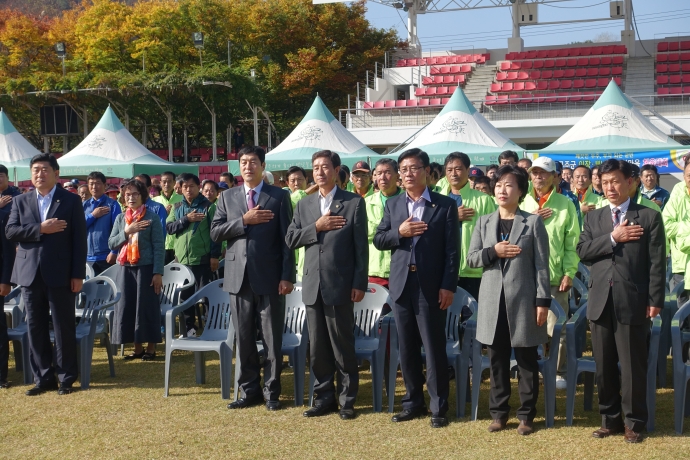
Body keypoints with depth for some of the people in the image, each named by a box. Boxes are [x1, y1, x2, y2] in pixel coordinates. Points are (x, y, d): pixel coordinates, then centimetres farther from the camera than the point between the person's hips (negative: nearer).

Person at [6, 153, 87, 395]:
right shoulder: (20, 202, 11)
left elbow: (79, 239, -2)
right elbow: (10, 231, -2)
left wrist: (78, 275, -7)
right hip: (30, 274, 3)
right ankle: (43, 378, 16)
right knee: (36, 328, 7)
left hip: (60, 274, -3)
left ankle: (66, 378, 11)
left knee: (64, 327, 2)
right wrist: (41, 229, -14)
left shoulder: (71, 201, 2)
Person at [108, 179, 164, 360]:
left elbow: (159, 247, -6)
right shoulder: (120, 218, 11)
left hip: (146, 268, -5)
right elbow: (112, 243, 5)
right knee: (127, 307, 6)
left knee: (147, 307, 0)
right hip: (125, 269, 5)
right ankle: (137, 347, 17)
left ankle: (151, 348, 12)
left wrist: (158, 273, -13)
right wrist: (127, 231, -11)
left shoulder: (151, 218, -2)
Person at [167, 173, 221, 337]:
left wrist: (215, 255, -10)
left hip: (202, 258, -4)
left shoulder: (208, 206, -2)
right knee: (184, 295, 9)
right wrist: (186, 219, -13)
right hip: (182, 259, 4)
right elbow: (169, 228, 0)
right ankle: (189, 327, 18)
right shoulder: (176, 207, 11)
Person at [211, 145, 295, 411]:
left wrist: (287, 277, -8)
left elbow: (287, 239, -2)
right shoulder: (227, 198, 12)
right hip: (239, 277, 3)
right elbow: (215, 233, 3)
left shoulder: (279, 197, 2)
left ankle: (271, 392, 13)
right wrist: (244, 220, -10)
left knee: (272, 339, 2)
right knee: (243, 338, 9)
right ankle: (249, 391, 19)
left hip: (269, 278, -3)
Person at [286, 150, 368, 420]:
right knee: (317, 347, 9)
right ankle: (324, 398, 19)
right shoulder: (304, 205, 13)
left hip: (340, 286, -4)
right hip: (313, 286, 4)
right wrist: (317, 227, -9)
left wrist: (359, 284, -9)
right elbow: (290, 240, 6)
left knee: (343, 347, 2)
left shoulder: (354, 203, -1)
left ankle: (347, 400, 12)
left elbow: (361, 246, -4)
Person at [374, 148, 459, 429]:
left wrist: (448, 286, -11)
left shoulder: (445, 205, -1)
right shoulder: (392, 205, 11)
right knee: (407, 348, 10)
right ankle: (413, 402, 21)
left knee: (434, 348, 0)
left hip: (431, 286, -4)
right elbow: (378, 240, 8)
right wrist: (399, 232, -12)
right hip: (402, 285, 4)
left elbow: (452, 250, -5)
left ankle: (439, 408, 8)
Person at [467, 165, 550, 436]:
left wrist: (543, 301, -9)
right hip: (493, 300, 3)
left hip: (523, 300, -3)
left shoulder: (533, 222, -1)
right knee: (497, 360, 9)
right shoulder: (484, 222, 10)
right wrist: (493, 252, -11)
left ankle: (526, 415, 13)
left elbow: (541, 265, -3)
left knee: (527, 360, 4)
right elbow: (471, 258, 7)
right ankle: (498, 412, 18)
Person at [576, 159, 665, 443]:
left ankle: (633, 423, 14)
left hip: (633, 302, -4)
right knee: (604, 366, 10)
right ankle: (610, 419, 22)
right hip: (600, 301, 4)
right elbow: (582, 251, 0)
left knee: (633, 367, 2)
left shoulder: (649, 217, 1)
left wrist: (655, 300, -9)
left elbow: (657, 263, -3)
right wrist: (613, 237, -11)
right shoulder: (594, 218, 12)